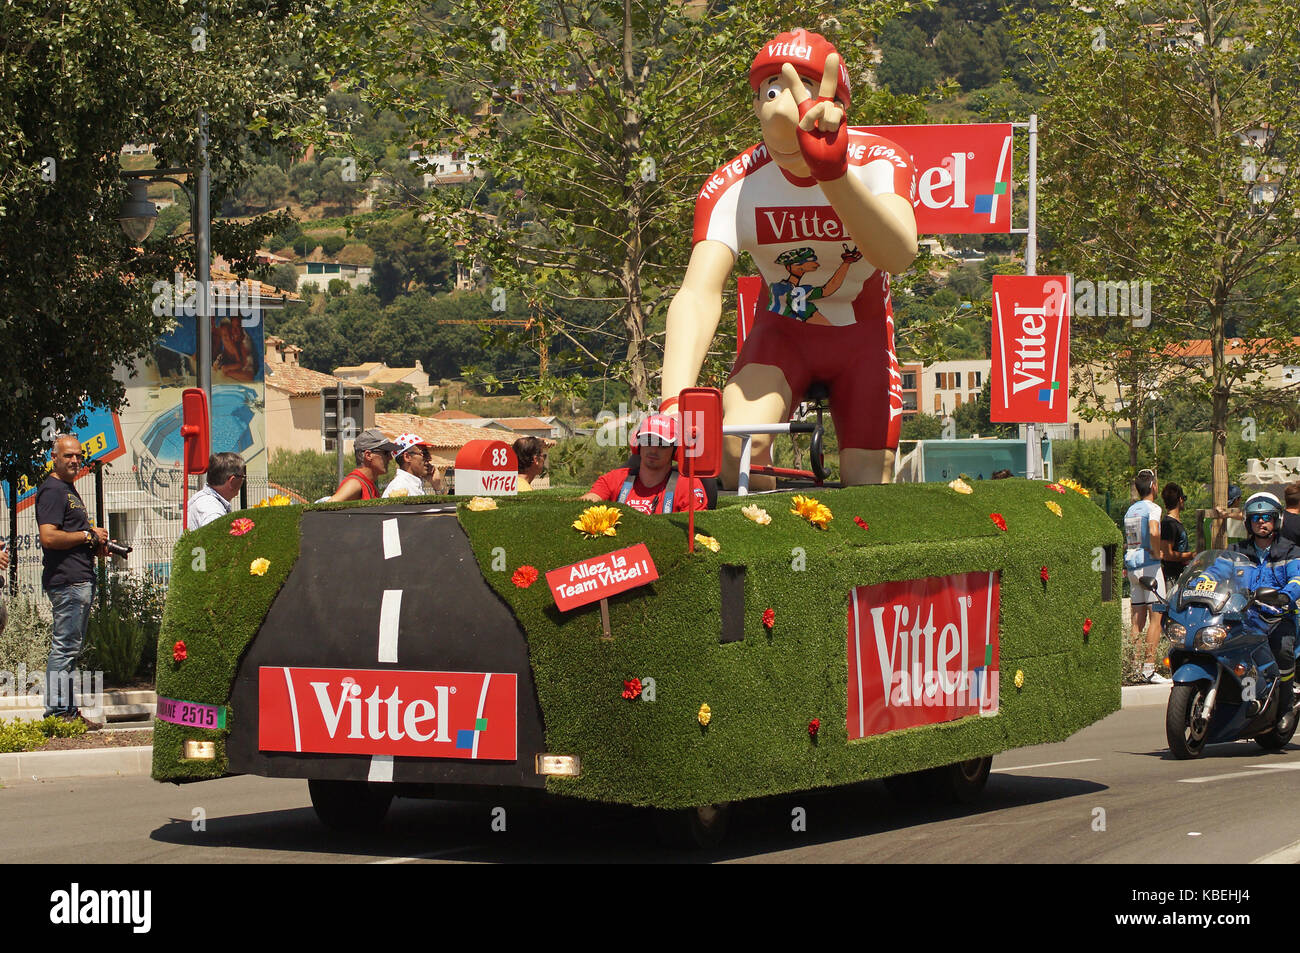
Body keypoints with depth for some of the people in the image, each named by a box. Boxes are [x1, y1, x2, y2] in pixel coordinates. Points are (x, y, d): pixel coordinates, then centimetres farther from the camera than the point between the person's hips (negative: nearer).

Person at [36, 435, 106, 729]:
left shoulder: (69, 490, 22)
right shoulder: (52, 490, -10)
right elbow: (48, 537, -22)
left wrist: (96, 545, 13)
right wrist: (88, 535, -13)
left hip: (81, 579, 11)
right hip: (67, 580, -11)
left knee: (71, 647, 13)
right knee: (65, 647, -9)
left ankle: (68, 710, 17)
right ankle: (58, 712, -8)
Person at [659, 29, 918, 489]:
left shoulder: (880, 162, -25)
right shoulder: (732, 187, -24)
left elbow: (899, 255, -47)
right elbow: (699, 293, -37)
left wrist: (833, 171, -66)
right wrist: (673, 404, -55)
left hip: (860, 337, 0)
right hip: (782, 333, 0)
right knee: (737, 447, -27)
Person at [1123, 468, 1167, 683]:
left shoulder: (1130, 510, 15)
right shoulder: (1152, 507, -9)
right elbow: (1154, 531, -28)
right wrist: (1157, 553, -15)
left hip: (1131, 567, 8)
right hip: (1149, 566, -8)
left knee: (1137, 620, 10)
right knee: (1155, 617, -7)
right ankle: (1149, 668, -12)